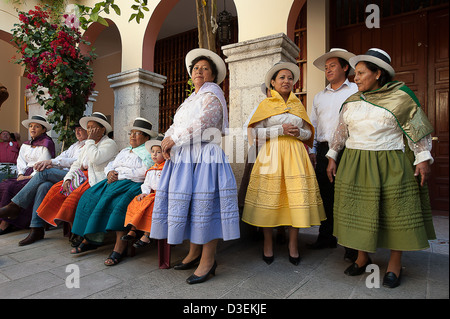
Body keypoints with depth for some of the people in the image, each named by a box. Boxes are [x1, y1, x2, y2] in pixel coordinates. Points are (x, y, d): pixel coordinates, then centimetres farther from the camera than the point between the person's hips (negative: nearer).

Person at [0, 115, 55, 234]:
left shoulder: (47, 143, -3)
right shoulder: (25, 145, 22)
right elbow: (21, 162, 15)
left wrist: (30, 177, -15)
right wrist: (21, 174, -2)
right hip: (26, 176, 7)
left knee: (10, 187, -24)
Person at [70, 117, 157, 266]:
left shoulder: (148, 152, 1)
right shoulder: (124, 151, 27)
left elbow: (143, 173, -13)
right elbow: (110, 164, 25)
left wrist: (119, 175, -10)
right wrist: (110, 173, 0)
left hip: (133, 185, -8)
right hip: (114, 182, 8)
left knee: (118, 204, -33)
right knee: (90, 197, -10)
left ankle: (119, 248, -28)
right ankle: (90, 239, -8)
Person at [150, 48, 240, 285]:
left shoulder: (212, 95, -1)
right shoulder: (191, 99, 24)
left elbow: (201, 123, -16)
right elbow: (177, 125, 18)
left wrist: (173, 139, -11)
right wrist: (167, 140, -2)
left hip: (205, 157, -8)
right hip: (183, 158, 8)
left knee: (203, 205, -8)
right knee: (188, 203, 9)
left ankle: (208, 260, 3)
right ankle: (194, 253, 23)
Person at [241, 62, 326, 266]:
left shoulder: (298, 105, 17)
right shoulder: (266, 104, 7)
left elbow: (308, 133, 18)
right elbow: (256, 132, -2)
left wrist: (299, 132, -4)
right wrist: (280, 129, -11)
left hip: (295, 154, 3)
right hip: (271, 154, -2)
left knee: (297, 198, -3)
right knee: (269, 197, -3)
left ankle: (293, 245, 14)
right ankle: (268, 245, 14)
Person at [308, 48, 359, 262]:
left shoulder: (356, 91, 7)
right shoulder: (319, 96, 21)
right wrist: (312, 150, 12)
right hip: (323, 149, 5)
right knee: (325, 195, 8)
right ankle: (326, 237, 21)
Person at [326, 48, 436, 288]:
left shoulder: (400, 98, -1)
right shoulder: (351, 102, 9)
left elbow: (419, 131, 0)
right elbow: (340, 132, 13)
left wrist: (423, 159, -7)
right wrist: (332, 157, 10)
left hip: (390, 166, -3)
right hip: (355, 165, 4)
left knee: (393, 212, 2)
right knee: (357, 210, 6)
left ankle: (395, 264, 19)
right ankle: (362, 257, 23)